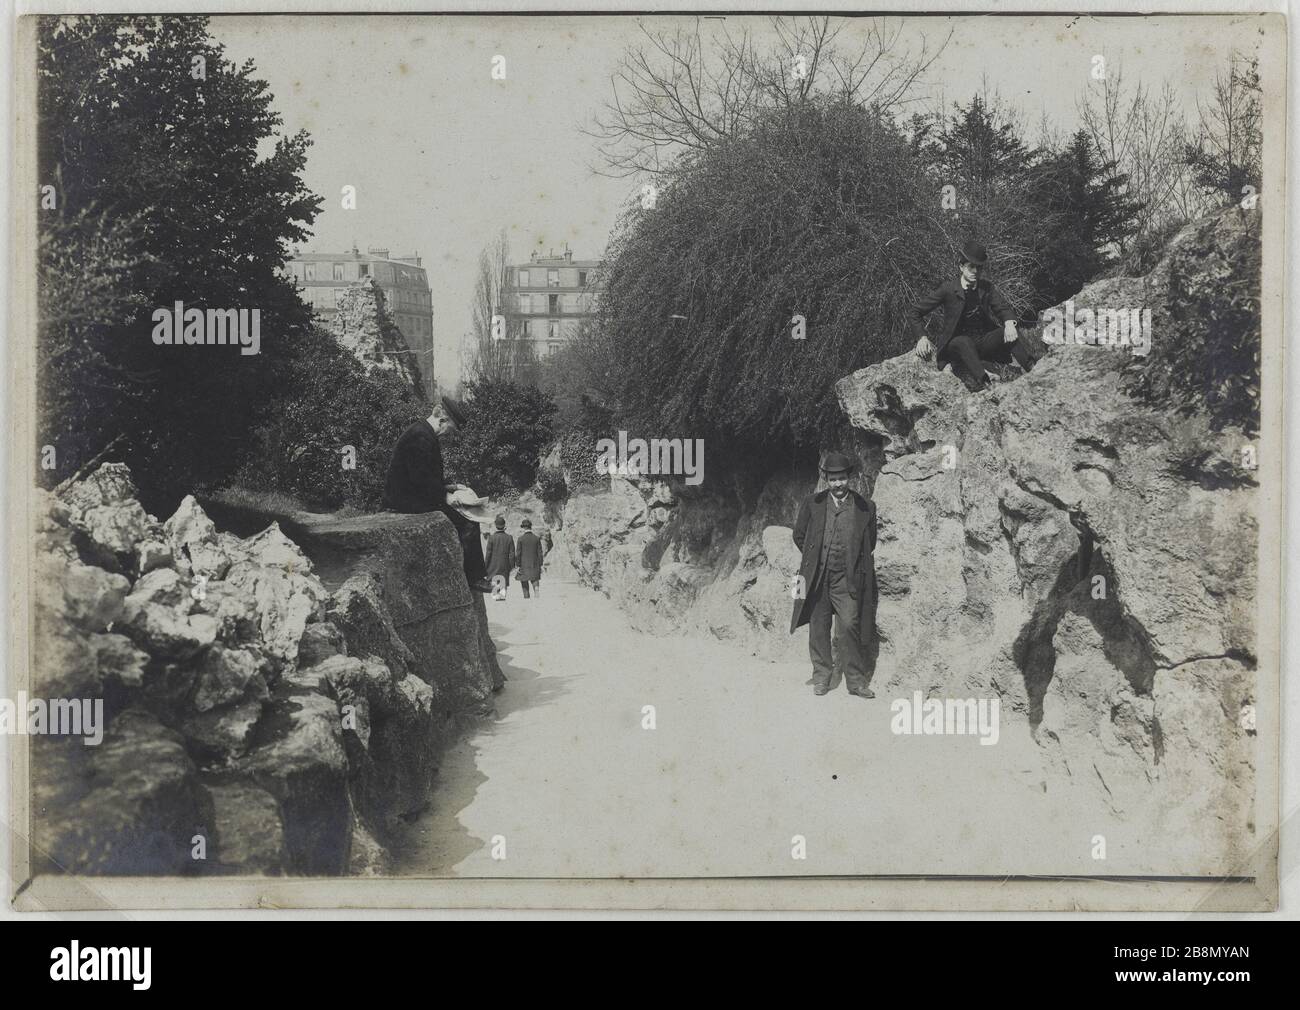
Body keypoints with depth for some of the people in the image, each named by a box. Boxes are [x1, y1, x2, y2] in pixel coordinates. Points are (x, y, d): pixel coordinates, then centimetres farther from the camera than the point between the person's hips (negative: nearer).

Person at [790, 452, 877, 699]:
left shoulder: (865, 507, 5)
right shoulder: (812, 504, 7)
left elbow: (870, 543, 14)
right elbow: (799, 536, 16)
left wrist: (855, 563, 8)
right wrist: (814, 561, 12)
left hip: (847, 579, -2)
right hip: (817, 577, 2)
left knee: (849, 626, -10)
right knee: (818, 627, 6)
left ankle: (856, 680, -3)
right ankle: (821, 677, 16)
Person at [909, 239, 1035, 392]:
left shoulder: (986, 287, 6)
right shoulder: (948, 289, -6)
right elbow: (915, 313, -4)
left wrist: (1009, 323, -23)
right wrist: (922, 338, -20)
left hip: (983, 342, 4)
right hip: (955, 344, -4)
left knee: (1010, 332, -22)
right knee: (964, 342, -39)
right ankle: (984, 381, -60)